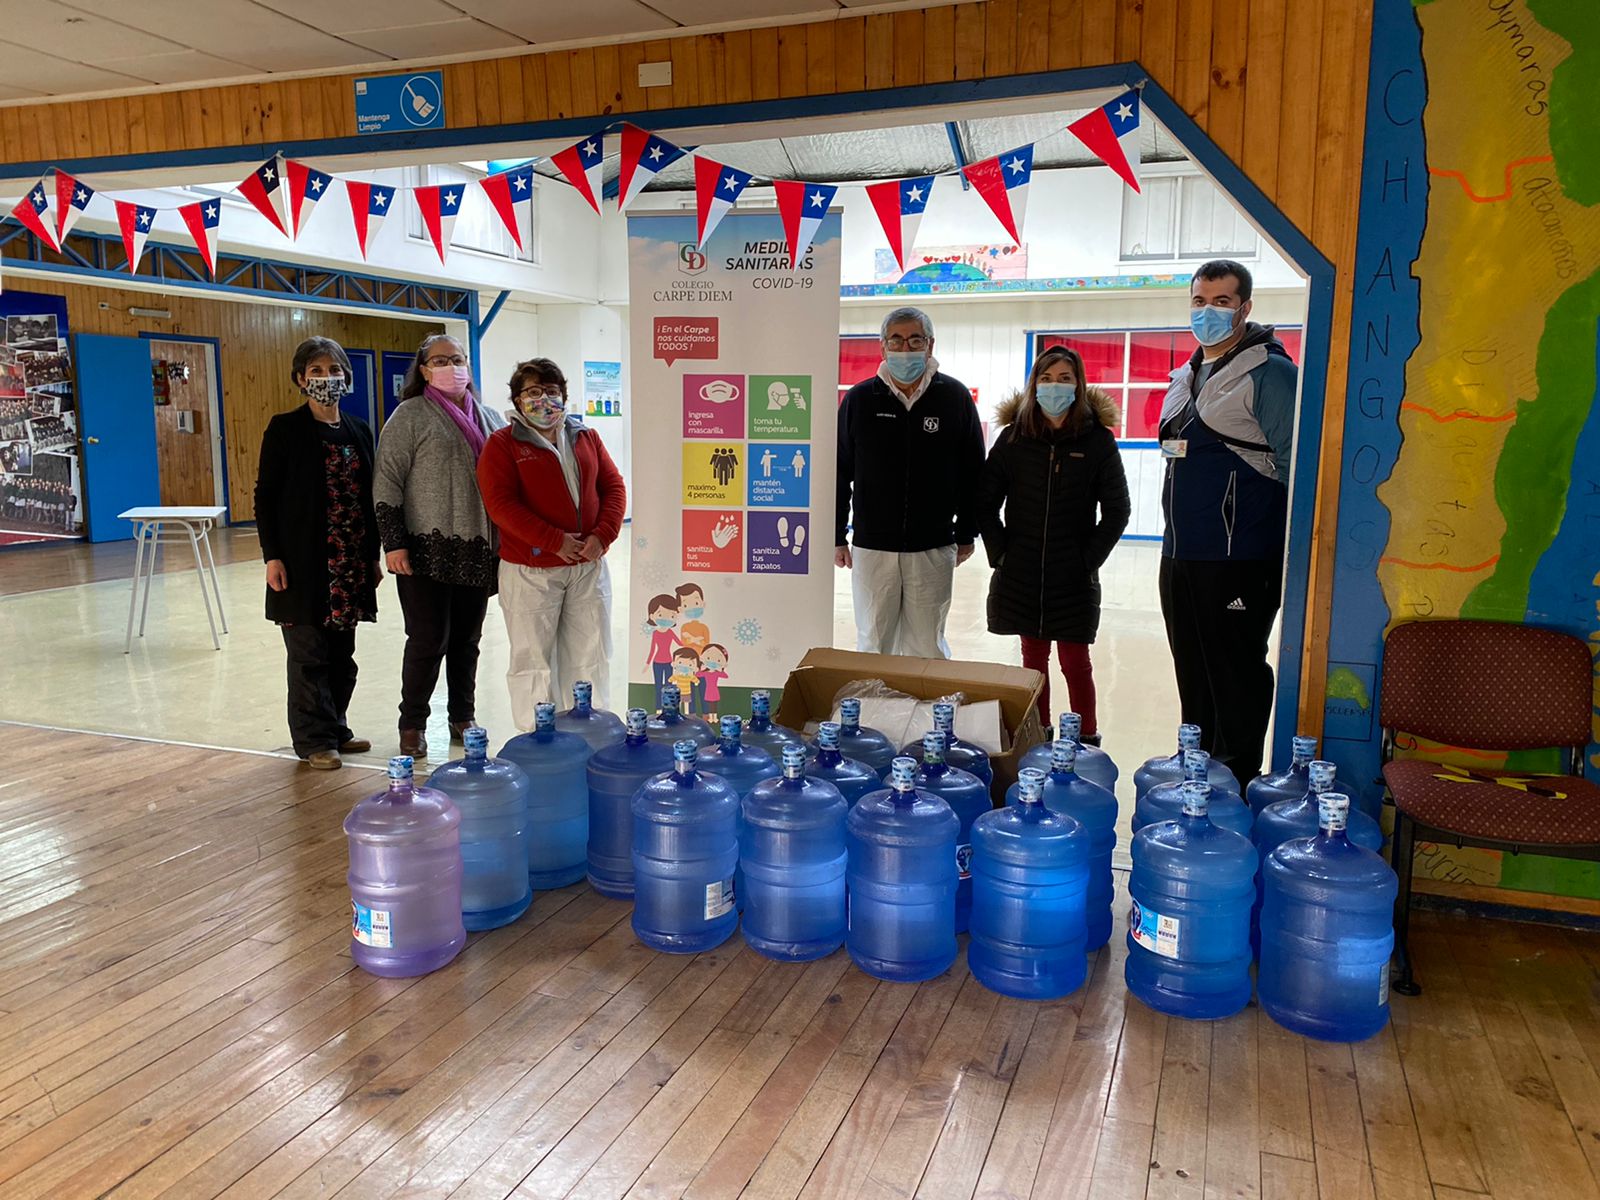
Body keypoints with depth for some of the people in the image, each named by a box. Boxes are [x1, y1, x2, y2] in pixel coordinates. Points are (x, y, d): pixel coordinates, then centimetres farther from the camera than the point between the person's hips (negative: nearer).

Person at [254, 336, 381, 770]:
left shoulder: (358, 430, 11)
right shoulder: (285, 428, -3)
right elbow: (265, 495, -5)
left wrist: (373, 555, 12)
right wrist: (272, 556, -12)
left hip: (350, 563, 5)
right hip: (304, 563, -5)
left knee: (342, 653, 11)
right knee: (309, 654, 1)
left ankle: (336, 730, 24)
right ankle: (314, 740, 11)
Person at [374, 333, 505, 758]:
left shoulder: (489, 418, 13)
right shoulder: (410, 416, -3)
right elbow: (387, 482, -7)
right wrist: (393, 544, -13)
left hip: (478, 552, 5)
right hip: (429, 551, -5)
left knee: (467, 640, 12)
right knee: (428, 640, -1)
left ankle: (463, 718, 25)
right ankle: (412, 725, 14)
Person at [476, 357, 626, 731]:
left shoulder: (586, 437, 12)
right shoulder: (503, 444, -1)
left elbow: (613, 485, 10)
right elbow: (500, 504, -11)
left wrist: (603, 534, -8)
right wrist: (555, 541, -17)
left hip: (589, 565, 4)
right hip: (531, 570, -4)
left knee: (590, 655, 10)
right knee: (533, 658, 2)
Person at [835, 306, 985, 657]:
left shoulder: (955, 397, 0)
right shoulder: (859, 399, 2)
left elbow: (972, 472, 6)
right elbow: (839, 473, 6)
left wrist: (966, 535, 7)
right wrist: (837, 538, 5)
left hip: (934, 549, -1)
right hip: (872, 548, 1)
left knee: (928, 650, 8)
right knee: (873, 647, 10)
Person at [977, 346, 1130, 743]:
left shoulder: (1097, 439, -4)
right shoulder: (1014, 436, 0)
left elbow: (1117, 509, 0)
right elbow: (985, 501, 5)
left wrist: (1089, 559, -5)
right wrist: (999, 553, -1)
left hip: (1074, 577, -2)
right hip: (1021, 575, 2)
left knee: (1075, 663, 3)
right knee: (1033, 657, 13)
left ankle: (1087, 741, 16)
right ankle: (1036, 736, 25)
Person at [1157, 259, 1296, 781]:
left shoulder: (1268, 372, -9)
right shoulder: (1186, 376, 16)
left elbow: (1295, 466, -12)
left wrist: (1290, 555, -11)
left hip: (1239, 558, -8)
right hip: (1180, 553, 8)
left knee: (1236, 675, 0)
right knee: (1193, 673, 16)